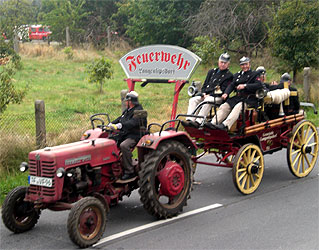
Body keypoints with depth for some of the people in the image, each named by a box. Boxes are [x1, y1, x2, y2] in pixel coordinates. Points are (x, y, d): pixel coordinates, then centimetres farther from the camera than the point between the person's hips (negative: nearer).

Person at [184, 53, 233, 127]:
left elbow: (223, 90, -7)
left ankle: (198, 122, -44)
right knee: (193, 100, -18)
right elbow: (205, 84, 21)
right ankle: (190, 120, -32)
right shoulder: (211, 72, 23)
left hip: (218, 97, -6)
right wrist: (203, 93, 0)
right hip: (205, 95, 6)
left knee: (208, 101, -37)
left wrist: (210, 95, -15)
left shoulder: (229, 75, 3)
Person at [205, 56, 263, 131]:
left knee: (238, 107, -33)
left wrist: (245, 86, -22)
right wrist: (226, 93, -8)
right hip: (238, 97, 6)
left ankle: (226, 125, -51)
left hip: (249, 99, -6)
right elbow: (232, 85, 13)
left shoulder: (254, 74, 8)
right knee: (224, 106, -17)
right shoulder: (237, 75, 26)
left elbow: (259, 85, -10)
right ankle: (213, 123, -31)